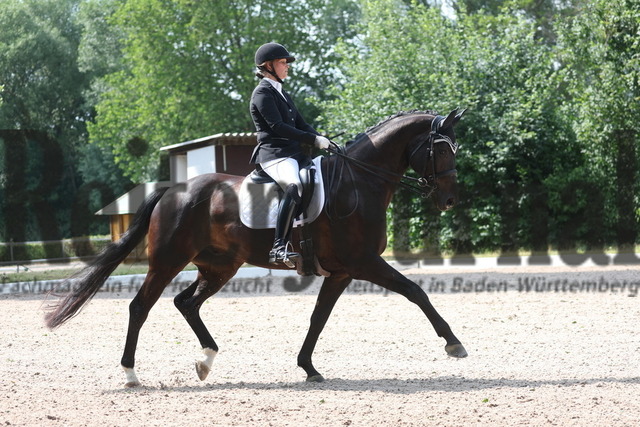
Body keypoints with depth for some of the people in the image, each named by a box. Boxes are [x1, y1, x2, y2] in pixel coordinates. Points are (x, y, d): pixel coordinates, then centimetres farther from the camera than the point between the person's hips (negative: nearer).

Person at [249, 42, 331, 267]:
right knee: (294, 187, -37)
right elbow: (277, 127, -15)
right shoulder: (263, 93, -4)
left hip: (295, 153, 10)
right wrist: (313, 140, -17)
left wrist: (319, 139, 2)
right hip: (274, 154, -10)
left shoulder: (282, 94, 25)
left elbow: (301, 124, 22)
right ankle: (279, 247, -43)